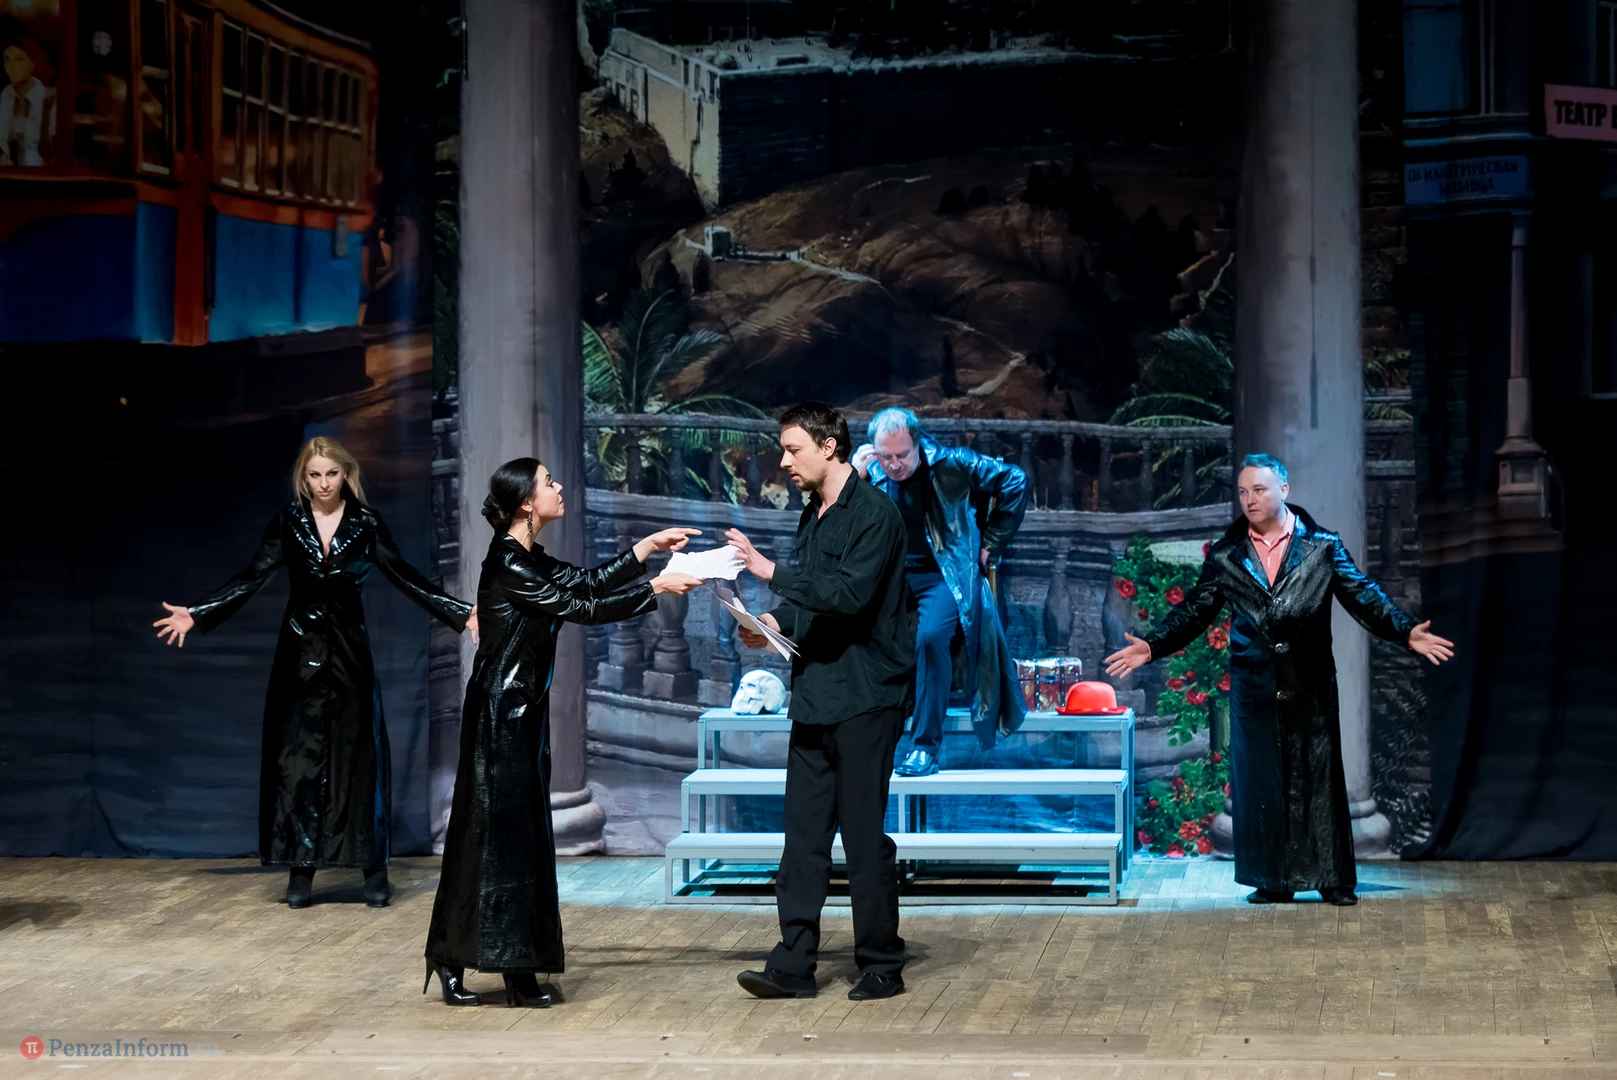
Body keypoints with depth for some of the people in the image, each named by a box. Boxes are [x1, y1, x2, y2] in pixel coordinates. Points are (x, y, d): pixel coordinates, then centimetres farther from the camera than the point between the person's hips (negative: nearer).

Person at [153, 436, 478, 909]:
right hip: (301, 652, 1)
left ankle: (374, 871, 5)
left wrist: (461, 614, -10)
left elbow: (405, 577, -1)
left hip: (350, 652, 0)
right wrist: (195, 615, -7)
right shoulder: (287, 523, 3)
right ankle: (301, 871, 1)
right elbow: (251, 579, 1)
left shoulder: (366, 523, 1)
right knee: (299, 758, -2)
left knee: (359, 757, 0)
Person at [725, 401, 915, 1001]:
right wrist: (777, 623, 2)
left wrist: (772, 572, -21)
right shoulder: (813, 515, 15)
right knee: (804, 832, 5)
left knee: (864, 833, -2)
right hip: (815, 693, 8)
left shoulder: (874, 512, -12)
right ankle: (794, 964, 7)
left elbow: (851, 593, -23)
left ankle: (882, 965, 8)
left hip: (865, 697, -8)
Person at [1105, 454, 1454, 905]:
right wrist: (1152, 647, -7)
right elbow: (1194, 611, 6)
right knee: (1259, 782, 3)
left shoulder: (1323, 547, 3)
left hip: (1310, 686, -2)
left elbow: (1364, 598, -2)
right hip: (1254, 686, 2)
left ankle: (1333, 879, 8)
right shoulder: (1225, 556, 8)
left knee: (1318, 779, 1)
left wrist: (1406, 633, -16)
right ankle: (1274, 881, 11)